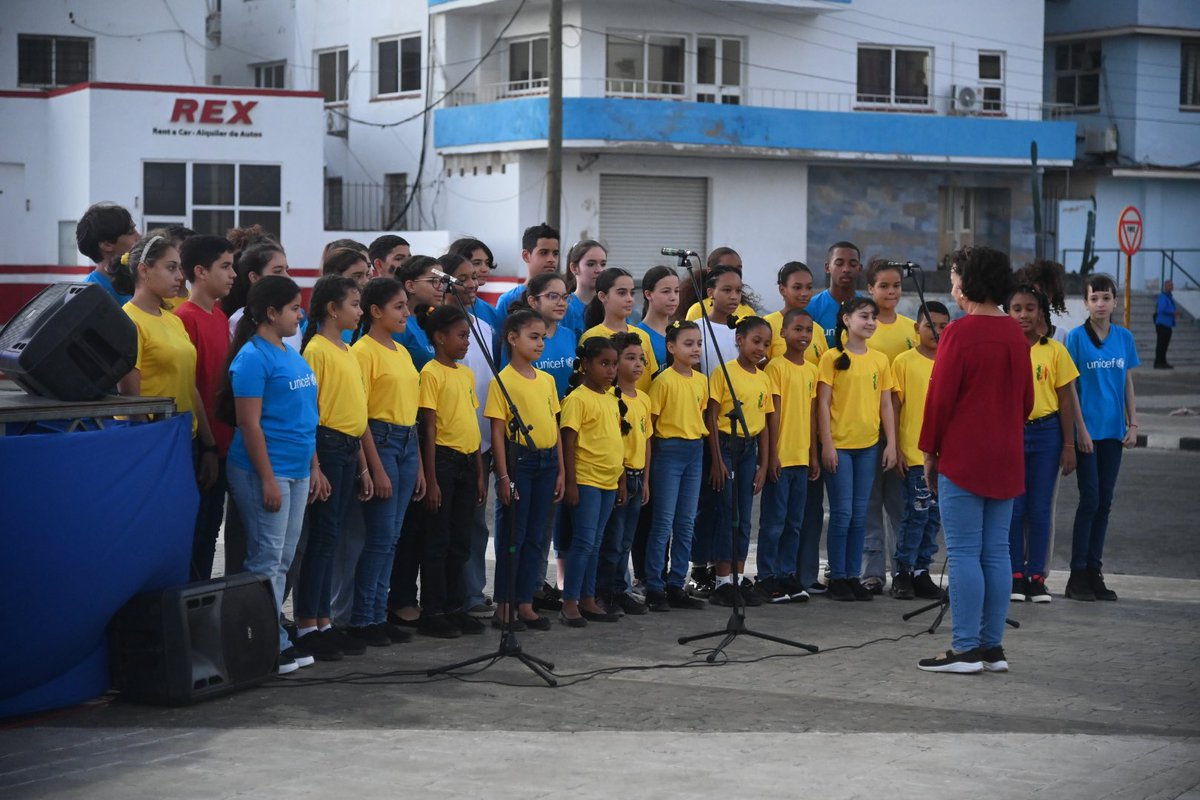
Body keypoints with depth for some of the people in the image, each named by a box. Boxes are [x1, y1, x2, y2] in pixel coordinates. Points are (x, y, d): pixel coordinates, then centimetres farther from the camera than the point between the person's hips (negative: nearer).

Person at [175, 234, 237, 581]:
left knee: (210, 530, 13)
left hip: (221, 444, 8)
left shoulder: (221, 317, 12)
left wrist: (226, 436, 13)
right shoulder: (185, 317, -13)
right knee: (193, 534, -1)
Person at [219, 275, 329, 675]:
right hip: (264, 472, -9)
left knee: (283, 559, 11)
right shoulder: (253, 357, -11)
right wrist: (267, 479, -17)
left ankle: (277, 641, 17)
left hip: (297, 472, 9)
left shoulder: (292, 355, 15)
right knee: (267, 559, -4)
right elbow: (249, 423, -15)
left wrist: (314, 468, 18)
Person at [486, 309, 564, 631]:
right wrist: (503, 476, -14)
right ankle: (503, 607, 6)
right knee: (512, 535, -1)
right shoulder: (502, 381, -7)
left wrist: (560, 471, 11)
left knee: (535, 536, 9)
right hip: (518, 460, -6)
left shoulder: (547, 380, 12)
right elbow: (497, 432, -9)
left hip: (547, 461, 6)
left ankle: (525, 603, 16)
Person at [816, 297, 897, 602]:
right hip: (839, 445, -4)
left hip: (868, 446, 4)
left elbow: (886, 405, 10)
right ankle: (837, 577, 6)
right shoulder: (832, 358, -4)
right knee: (842, 513, -3)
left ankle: (853, 575, 14)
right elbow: (823, 404, -6)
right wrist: (827, 444, -11)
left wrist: (891, 443, 4)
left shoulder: (880, 360, 8)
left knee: (859, 515, 7)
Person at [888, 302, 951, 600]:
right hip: (914, 453, -5)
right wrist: (896, 448, -7)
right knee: (917, 512, -7)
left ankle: (921, 571, 17)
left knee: (934, 516, 8)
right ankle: (902, 572, 3)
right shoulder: (904, 361, -2)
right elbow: (895, 407, -2)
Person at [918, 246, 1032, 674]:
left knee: (964, 554, -4)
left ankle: (966, 649, -3)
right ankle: (992, 646, 12)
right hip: (1006, 460, 7)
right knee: (996, 553, 9)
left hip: (962, 458, -7)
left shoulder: (959, 333, -12)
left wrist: (929, 452, -2)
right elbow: (1026, 398, 15)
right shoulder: (1016, 333, 9)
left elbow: (940, 397, -11)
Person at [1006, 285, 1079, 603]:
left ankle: (1036, 576, 11)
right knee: (1013, 507, 2)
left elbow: (1066, 400, 3)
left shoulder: (1054, 350, 2)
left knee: (1040, 508, 4)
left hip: (1045, 432, 0)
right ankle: (1015, 576, 11)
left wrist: (1069, 445, 0)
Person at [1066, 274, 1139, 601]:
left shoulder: (1124, 338, 7)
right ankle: (1078, 575, 2)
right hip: (1087, 431, -4)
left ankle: (1094, 572, 15)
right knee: (1090, 499, -5)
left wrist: (1133, 424, 4)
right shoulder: (1077, 337, -6)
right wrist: (1081, 429, -12)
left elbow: (1128, 383, 11)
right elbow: (1070, 387, -7)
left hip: (1113, 431, 4)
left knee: (1104, 502, 7)